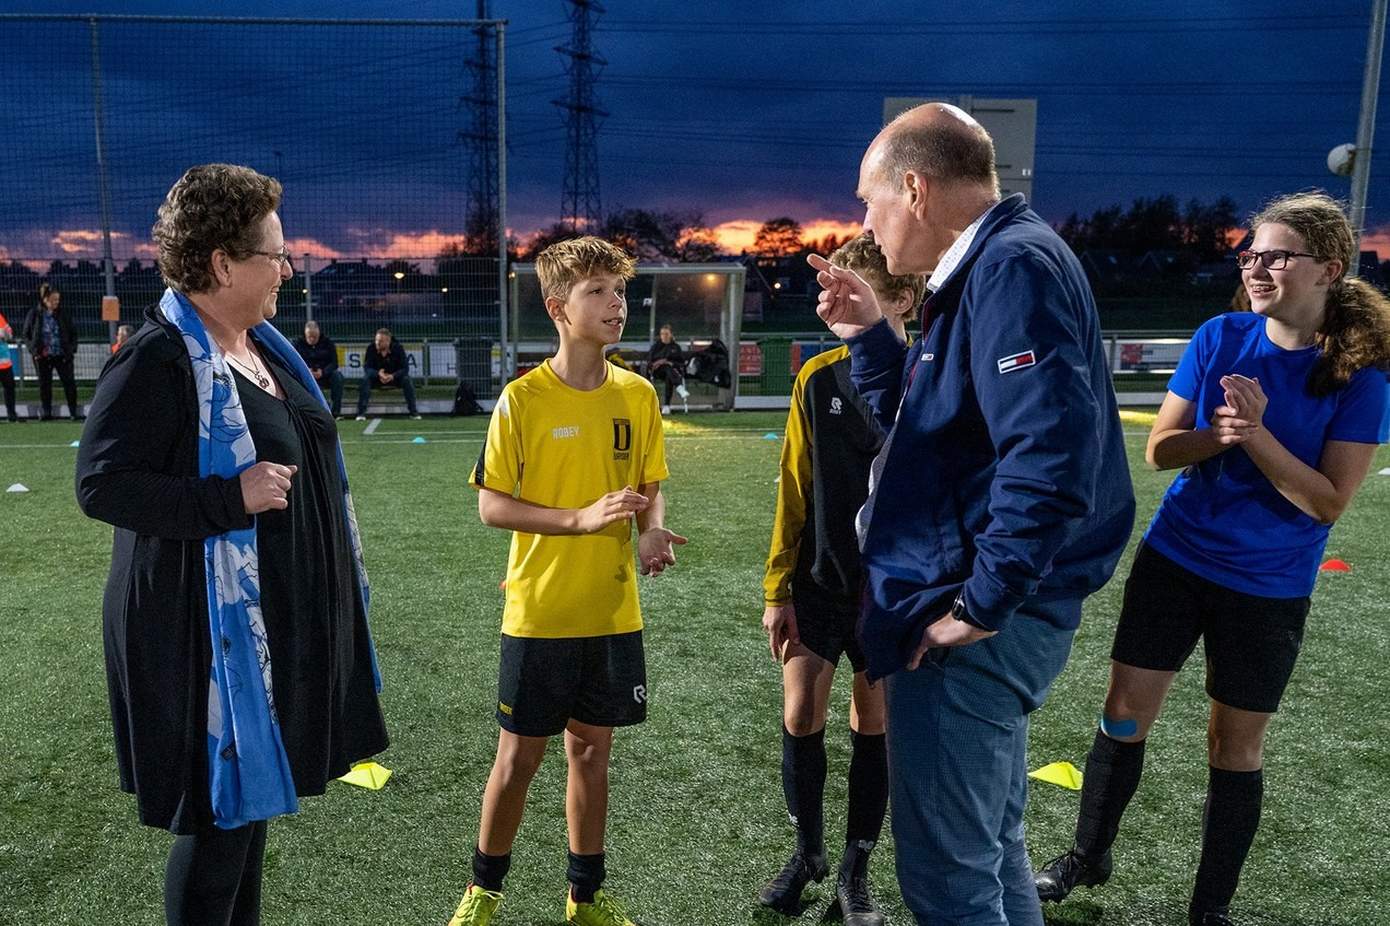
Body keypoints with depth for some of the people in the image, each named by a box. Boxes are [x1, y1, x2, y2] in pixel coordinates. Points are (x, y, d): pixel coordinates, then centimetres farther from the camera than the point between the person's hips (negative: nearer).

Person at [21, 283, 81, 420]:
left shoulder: (62, 314, 3)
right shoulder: (34, 314, 0)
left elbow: (73, 333, 10)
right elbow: (26, 335, 6)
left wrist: (72, 348, -2)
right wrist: (34, 350, -6)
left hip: (62, 355, 0)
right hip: (43, 357, 0)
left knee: (69, 383, -4)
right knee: (45, 385, 6)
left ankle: (74, 412, 2)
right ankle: (46, 413, 14)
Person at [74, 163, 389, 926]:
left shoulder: (262, 345, 9)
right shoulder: (159, 360, -18)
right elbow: (99, 484, -20)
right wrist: (232, 499, -25)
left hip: (279, 615, 9)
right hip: (213, 626, -9)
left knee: (253, 793, 20)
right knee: (220, 808, 4)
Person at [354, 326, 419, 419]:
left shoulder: (398, 348, -18)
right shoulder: (371, 348, -17)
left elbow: (405, 368, -21)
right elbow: (366, 367, -18)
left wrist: (393, 376, -38)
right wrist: (378, 374, -40)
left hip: (394, 377, -1)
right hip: (376, 376, 1)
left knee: (406, 379, -29)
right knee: (365, 379, -29)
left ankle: (413, 412, -17)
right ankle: (361, 412, -23)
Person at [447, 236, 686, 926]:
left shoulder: (638, 395, 1)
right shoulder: (522, 399, -11)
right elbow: (491, 506, -9)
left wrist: (653, 529, -11)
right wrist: (581, 518, -22)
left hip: (613, 612, 4)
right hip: (539, 613, -3)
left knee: (591, 748, 16)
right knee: (519, 756, 8)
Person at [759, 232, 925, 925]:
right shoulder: (818, 379, -3)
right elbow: (794, 491, 0)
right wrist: (777, 590, 0)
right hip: (818, 583, 2)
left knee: (873, 727, 10)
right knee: (800, 718, 4)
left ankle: (855, 869, 29)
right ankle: (807, 853, 29)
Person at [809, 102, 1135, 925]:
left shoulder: (1014, 263, -18)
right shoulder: (986, 270, 14)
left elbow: (1052, 450, -30)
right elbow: (923, 426, 23)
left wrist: (982, 604, -23)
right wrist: (870, 335, 12)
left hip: (971, 623, -10)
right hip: (991, 614, 10)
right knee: (989, 845, 23)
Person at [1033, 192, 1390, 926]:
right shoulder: (1220, 337, -5)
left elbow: (1328, 503, -15)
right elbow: (1159, 448, -4)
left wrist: (1257, 433, -26)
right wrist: (1220, 434, -23)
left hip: (1268, 589, -2)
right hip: (1175, 560, 2)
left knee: (1236, 745, 10)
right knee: (1124, 712, 8)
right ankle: (1088, 856, 30)